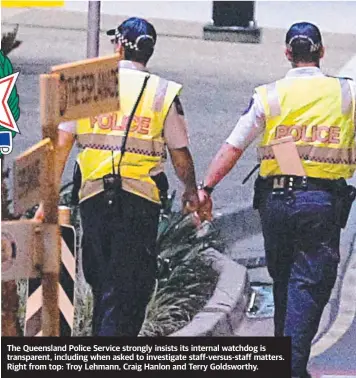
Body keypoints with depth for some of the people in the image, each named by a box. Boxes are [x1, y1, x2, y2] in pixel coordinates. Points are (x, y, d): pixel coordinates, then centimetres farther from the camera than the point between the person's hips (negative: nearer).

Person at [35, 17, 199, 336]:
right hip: (139, 201, -2)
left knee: (101, 283, 16)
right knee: (131, 285, 0)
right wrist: (191, 191, 25)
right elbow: (180, 154, 7)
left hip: (93, 194, 2)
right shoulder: (164, 93, 0)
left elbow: (61, 145, 0)